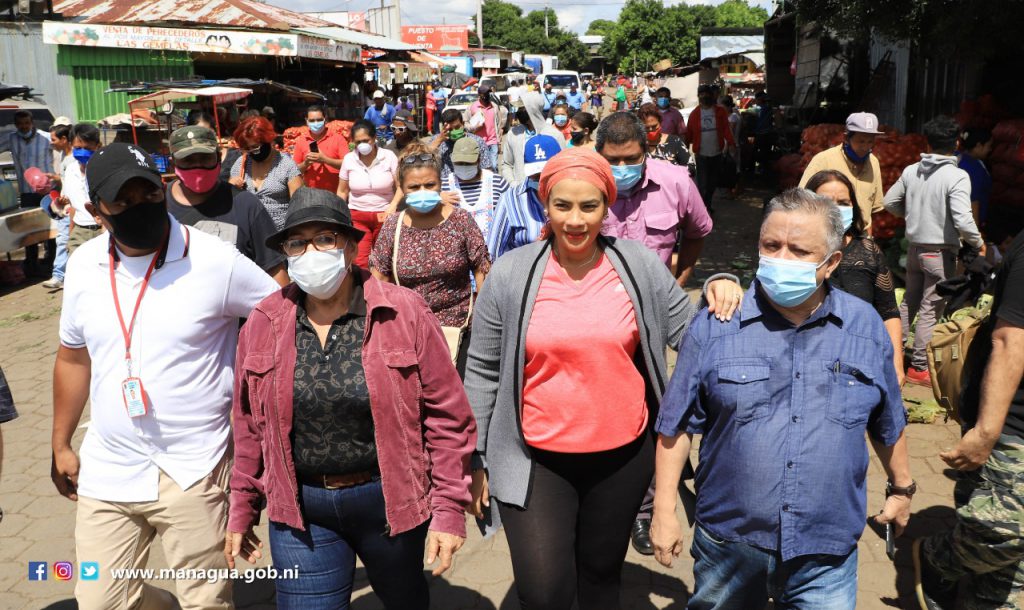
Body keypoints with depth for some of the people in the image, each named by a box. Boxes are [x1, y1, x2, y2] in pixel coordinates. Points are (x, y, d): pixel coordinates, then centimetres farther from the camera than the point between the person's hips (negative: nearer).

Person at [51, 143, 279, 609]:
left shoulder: (216, 261, -15)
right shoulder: (83, 266, 2)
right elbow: (73, 358, 15)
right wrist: (61, 445, 19)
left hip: (194, 470, -4)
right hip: (107, 470, 5)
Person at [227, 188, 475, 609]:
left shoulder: (403, 313, -11)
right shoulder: (264, 324, -2)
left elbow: (447, 416, -9)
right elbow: (251, 425, 7)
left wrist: (449, 509, -10)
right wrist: (242, 510, 11)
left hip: (391, 499, 0)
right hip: (301, 511, 1)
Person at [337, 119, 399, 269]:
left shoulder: (389, 157, -6)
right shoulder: (349, 159, 0)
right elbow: (342, 191, 8)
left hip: (384, 216, -1)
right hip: (357, 216, 1)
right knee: (359, 262, -8)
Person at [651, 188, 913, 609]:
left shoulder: (866, 327, 0)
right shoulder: (714, 326, -7)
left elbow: (888, 424, 13)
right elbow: (677, 424, -3)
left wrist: (901, 488, 22)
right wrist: (664, 511, -4)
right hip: (728, 545, 0)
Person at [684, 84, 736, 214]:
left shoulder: (720, 111, 3)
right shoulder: (695, 114, 3)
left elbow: (726, 129, -2)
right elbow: (689, 133, 3)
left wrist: (730, 143, -16)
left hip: (717, 153, 2)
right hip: (701, 154, -2)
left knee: (713, 182, 13)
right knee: (702, 183, -5)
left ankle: (708, 203, 30)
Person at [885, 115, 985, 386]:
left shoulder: (911, 171, -1)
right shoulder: (957, 176, -18)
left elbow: (890, 202, 8)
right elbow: (962, 220, -23)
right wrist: (979, 243, -7)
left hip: (915, 247, 6)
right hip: (941, 252, -5)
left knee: (909, 302, 20)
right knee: (931, 311, 3)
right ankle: (918, 368, 10)